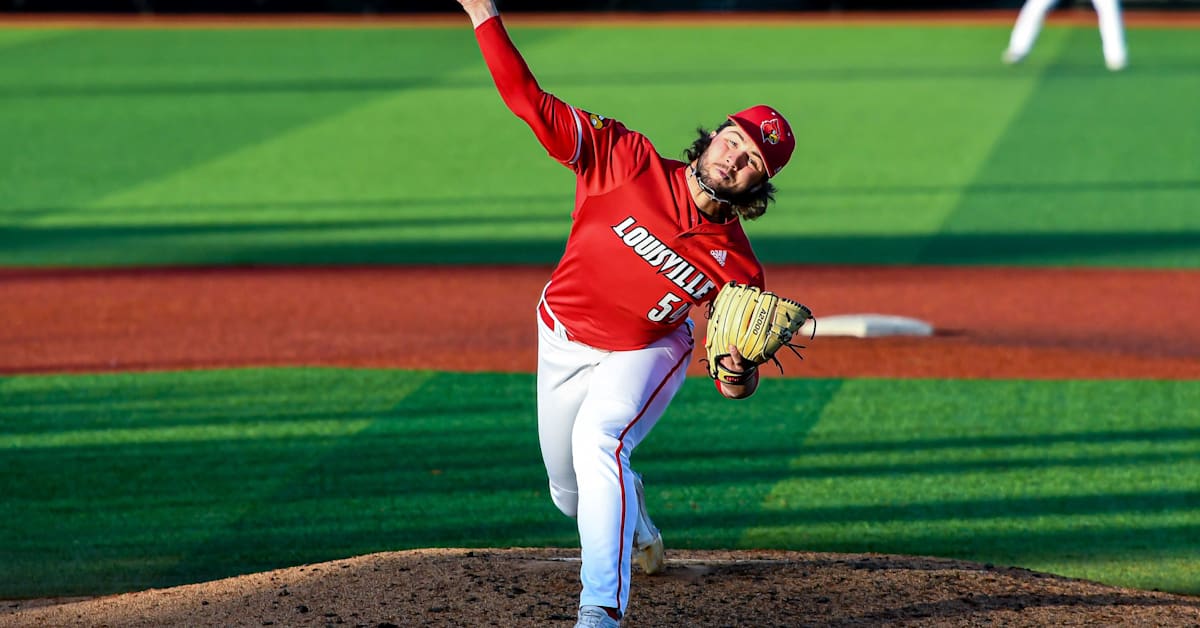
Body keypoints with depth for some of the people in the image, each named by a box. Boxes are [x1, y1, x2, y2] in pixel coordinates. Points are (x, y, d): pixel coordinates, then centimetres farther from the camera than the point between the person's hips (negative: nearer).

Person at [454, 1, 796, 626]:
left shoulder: (736, 265, -19)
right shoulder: (627, 162, -22)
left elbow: (738, 350, -12)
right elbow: (533, 105, -25)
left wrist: (739, 375, -38)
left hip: (643, 355, -2)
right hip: (562, 343, 3)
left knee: (598, 444, -32)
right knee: (570, 494, 16)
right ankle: (636, 532, 54)